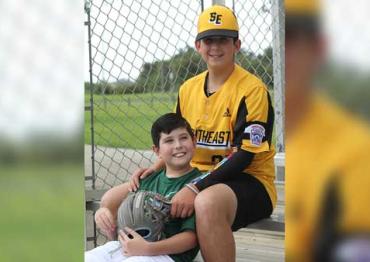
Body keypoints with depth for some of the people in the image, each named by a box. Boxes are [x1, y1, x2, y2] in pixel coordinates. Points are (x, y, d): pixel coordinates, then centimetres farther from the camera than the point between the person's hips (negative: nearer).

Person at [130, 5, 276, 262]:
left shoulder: (252, 89, -12)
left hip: (248, 180, -7)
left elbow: (244, 155, -19)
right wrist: (156, 168, -4)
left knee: (207, 201, -42)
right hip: (198, 179, 7)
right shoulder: (188, 89, 9)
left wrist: (196, 189, -28)